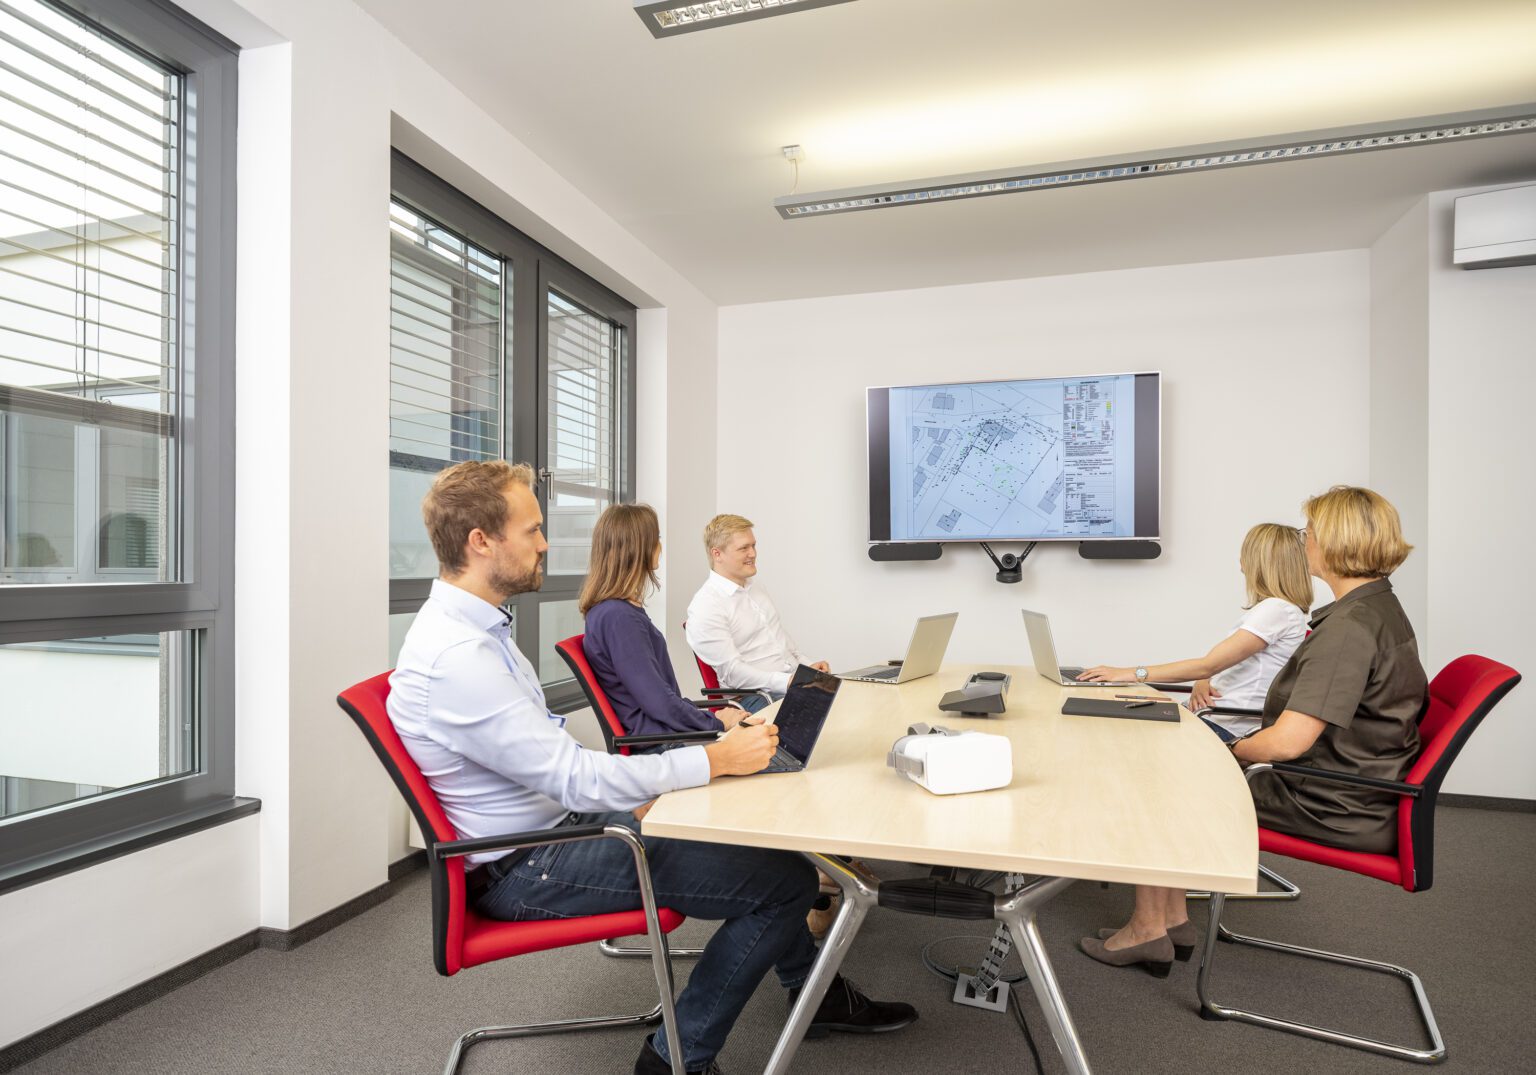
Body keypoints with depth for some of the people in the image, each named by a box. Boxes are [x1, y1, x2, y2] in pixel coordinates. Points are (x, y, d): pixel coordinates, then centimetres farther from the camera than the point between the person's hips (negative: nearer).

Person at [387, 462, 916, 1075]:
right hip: (522, 869, -10)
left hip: (558, 819, 10)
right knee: (787, 879, -14)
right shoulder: (453, 655, -27)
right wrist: (715, 760, -22)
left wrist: (633, 796, 6)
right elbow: (574, 776, -28)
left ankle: (814, 993, 35)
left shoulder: (473, 627, 6)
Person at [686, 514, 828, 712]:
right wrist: (787, 682, -23)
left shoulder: (754, 585, 17)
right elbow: (733, 673, -16)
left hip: (795, 680, 8)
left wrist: (807, 665, 11)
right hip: (757, 696, -8)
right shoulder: (704, 608, -11)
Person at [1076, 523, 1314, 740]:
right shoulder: (1268, 608, 20)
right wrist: (1201, 684, -5)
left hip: (1228, 727, -9)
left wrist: (1132, 674, -21)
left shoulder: (1277, 609, -14)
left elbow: (1208, 665, -20)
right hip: (1209, 712, 9)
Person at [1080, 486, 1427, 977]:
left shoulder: (1349, 626, -26)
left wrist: (1233, 750, -9)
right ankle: (1172, 919, 21)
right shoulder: (1381, 609, 8)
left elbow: (1287, 741, -30)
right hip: (1354, 794, 10)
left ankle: (1149, 928, 16)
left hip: (1331, 808, -10)